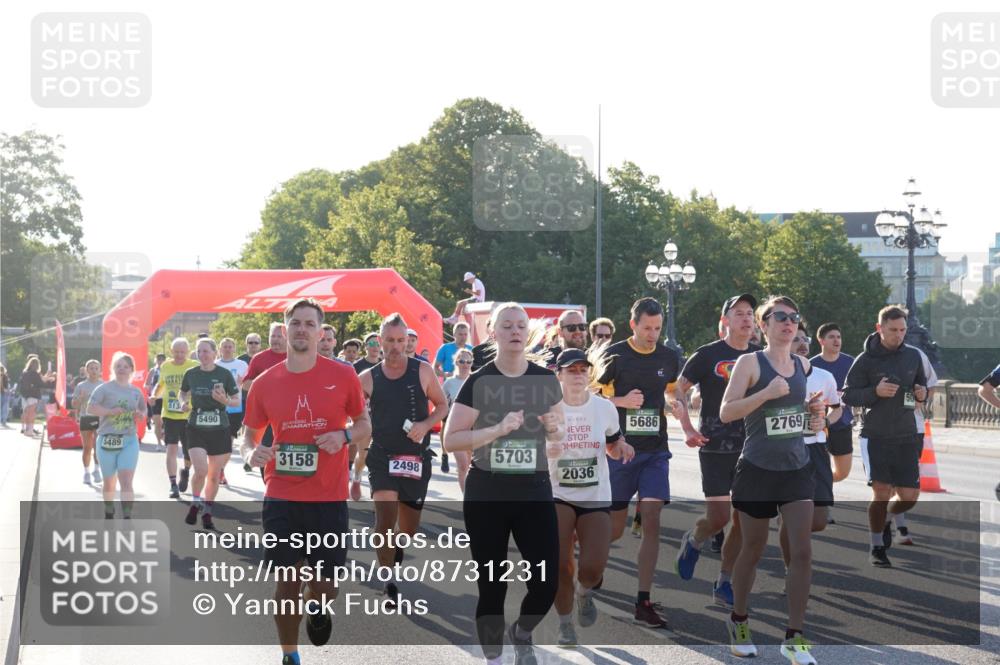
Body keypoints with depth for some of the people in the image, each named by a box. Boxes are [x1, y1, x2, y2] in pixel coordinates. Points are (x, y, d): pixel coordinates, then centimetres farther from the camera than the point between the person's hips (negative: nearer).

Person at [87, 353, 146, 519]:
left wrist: (141, 414, -1)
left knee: (126, 482, -13)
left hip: (129, 441, 1)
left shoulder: (136, 392, 10)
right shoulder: (104, 388, -2)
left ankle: (127, 519, -18)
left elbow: (143, 410, 23)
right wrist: (110, 411, -20)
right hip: (107, 440, -1)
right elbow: (90, 409, -9)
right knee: (109, 482, 12)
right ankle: (108, 512, 37)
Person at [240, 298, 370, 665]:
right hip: (280, 497, 1)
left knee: (325, 583, 3)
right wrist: (251, 453, -11)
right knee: (287, 580, 4)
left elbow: (365, 425, 8)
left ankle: (317, 611, 40)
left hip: (328, 497, -1)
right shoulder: (264, 383, 1)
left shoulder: (342, 376, -3)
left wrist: (344, 435, -14)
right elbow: (250, 434, 12)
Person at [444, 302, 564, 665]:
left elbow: (560, 431, 16)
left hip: (535, 490, 2)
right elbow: (450, 440, -11)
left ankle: (521, 632, 27)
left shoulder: (545, 380, 3)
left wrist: (556, 429, -8)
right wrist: (497, 430, -23)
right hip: (486, 494, -2)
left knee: (547, 583, -5)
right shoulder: (478, 383, -6)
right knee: (492, 585, 4)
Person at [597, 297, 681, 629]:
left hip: (655, 451, 2)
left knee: (652, 521, -8)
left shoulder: (669, 358, 5)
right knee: (616, 525, 3)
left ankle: (643, 603, -7)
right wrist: (622, 401, -16)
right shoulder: (614, 355, -5)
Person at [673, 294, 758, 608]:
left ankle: (725, 584, 12)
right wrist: (688, 430, -11)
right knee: (718, 516, -9)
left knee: (743, 519, 1)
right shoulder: (707, 355, -5)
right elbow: (678, 390, 0)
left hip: (751, 449, 4)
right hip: (716, 448, -4)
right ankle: (692, 542, 25)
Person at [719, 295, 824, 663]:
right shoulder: (750, 363, -7)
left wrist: (814, 413, 2)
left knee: (802, 551, -7)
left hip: (797, 469, 4)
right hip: (758, 470, -4)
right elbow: (725, 413, -15)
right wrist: (767, 393, -25)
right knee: (753, 550, 9)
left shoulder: (804, 366, 9)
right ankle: (738, 619, 32)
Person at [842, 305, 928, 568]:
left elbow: (922, 385, 20)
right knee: (882, 492, -9)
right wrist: (875, 392, -21)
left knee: (910, 496, 2)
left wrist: (922, 394, -4)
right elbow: (847, 395, -5)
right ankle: (877, 547, 9)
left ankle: (885, 521, 35)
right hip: (875, 436, -4)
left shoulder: (913, 355, 5)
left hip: (906, 437, 4)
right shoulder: (866, 360, -7)